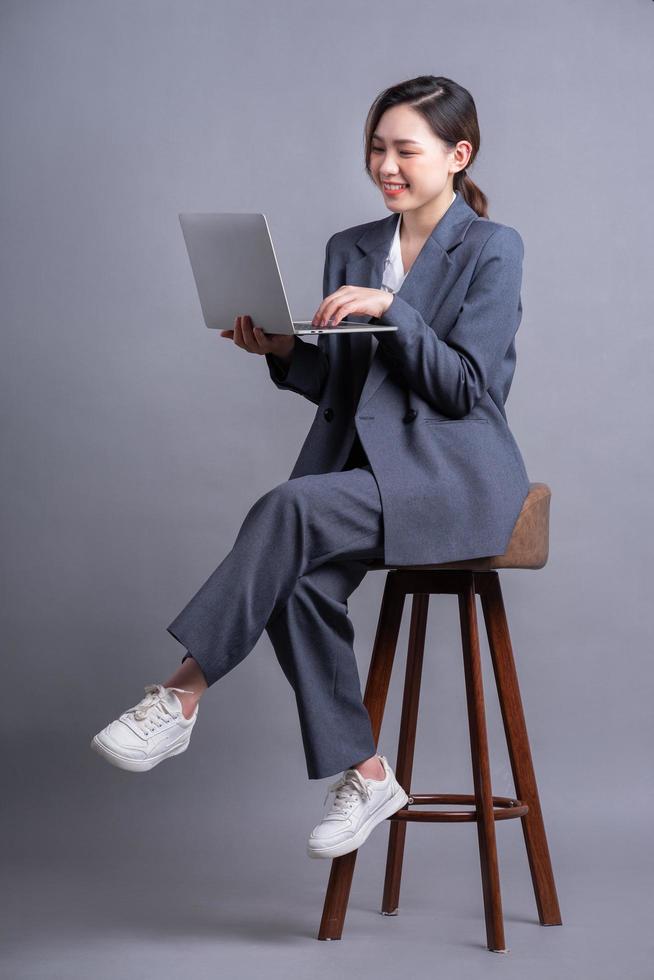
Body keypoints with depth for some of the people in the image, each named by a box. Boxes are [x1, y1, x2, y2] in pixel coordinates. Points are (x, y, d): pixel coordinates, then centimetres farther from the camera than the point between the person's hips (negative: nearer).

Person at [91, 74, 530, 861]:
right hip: (360, 467, 6)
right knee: (300, 583, -27)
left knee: (292, 507, -32)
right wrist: (284, 353, -3)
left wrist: (390, 308, -19)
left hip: (453, 475, -5)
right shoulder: (350, 249, 16)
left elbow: (468, 389, -9)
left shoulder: (492, 250, -1)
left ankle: (182, 693, -27)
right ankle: (363, 775, -15)